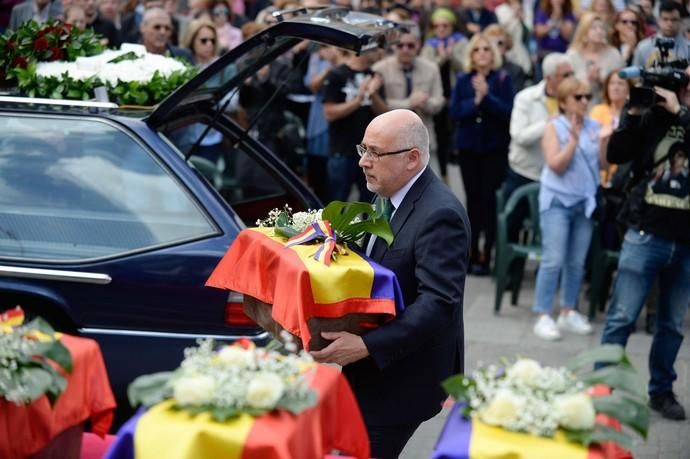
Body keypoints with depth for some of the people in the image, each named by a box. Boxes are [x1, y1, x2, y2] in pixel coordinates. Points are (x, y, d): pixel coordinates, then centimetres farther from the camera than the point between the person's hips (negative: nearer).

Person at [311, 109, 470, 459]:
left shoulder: (440, 214, -22)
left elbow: (439, 303, -29)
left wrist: (366, 346, -33)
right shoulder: (392, 197, 7)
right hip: (376, 375, 9)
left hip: (400, 383, -9)